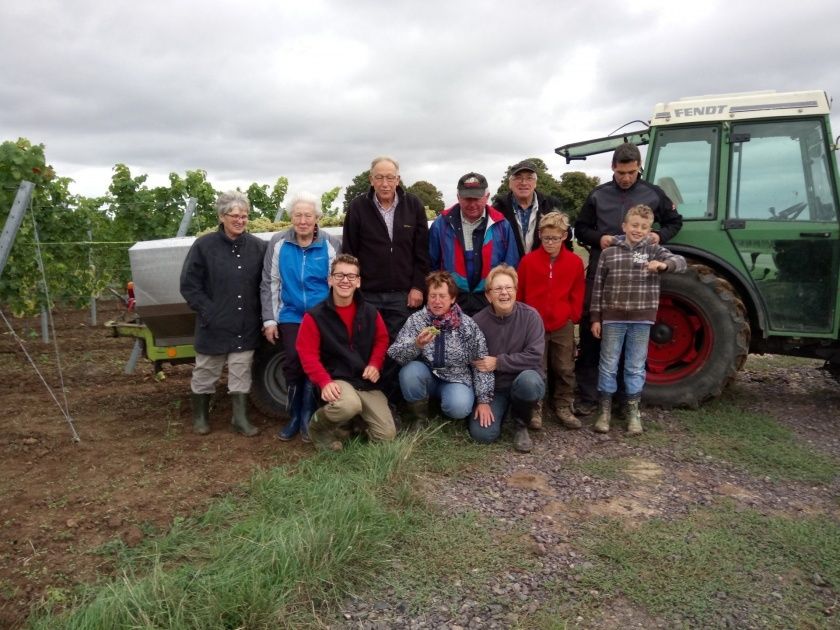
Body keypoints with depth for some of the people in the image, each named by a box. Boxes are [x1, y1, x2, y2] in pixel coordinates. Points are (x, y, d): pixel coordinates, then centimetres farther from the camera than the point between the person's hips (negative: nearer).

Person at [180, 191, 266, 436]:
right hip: (214, 326, -2)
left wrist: (261, 315, -2)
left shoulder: (258, 247, 2)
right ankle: (199, 416, 31)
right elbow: (189, 286, -4)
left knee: (241, 374, 8)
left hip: (246, 327, 2)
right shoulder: (204, 246, -6)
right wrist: (209, 312, -11)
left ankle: (240, 418, 19)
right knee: (205, 374, 12)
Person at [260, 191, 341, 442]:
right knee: (292, 365, -3)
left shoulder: (331, 244, -1)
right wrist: (269, 320, 1)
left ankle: (307, 419, 13)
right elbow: (269, 283, 5)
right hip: (290, 316, 1)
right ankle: (294, 417, 16)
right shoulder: (278, 243, 2)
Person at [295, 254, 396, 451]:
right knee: (348, 406, -38)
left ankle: (358, 417, 27)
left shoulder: (370, 312, 5)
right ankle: (318, 426, -4)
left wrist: (375, 365, -4)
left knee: (387, 435, -5)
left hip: (367, 382, 4)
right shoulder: (315, 316, -7)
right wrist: (325, 382, -22)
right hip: (336, 379, -4)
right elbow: (308, 354, -8)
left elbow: (382, 339, 15)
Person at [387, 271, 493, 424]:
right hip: (427, 376, 1)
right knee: (409, 371, -30)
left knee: (459, 408, -31)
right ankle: (417, 411, -2)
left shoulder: (467, 325, -10)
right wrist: (416, 345, -38)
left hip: (457, 379, -1)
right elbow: (394, 354, -18)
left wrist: (484, 400, -12)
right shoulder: (416, 319, -9)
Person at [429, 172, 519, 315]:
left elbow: (511, 266, 5)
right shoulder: (442, 224, -1)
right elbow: (431, 264, 5)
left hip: (490, 302, 0)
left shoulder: (501, 225, 0)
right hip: (452, 301, 0)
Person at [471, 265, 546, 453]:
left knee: (528, 380, -37)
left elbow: (534, 356, -20)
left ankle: (521, 424, -5)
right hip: (493, 387, 1)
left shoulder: (530, 315, -14)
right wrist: (481, 400, -13)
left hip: (526, 380, -1)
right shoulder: (478, 321, -9)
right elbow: (475, 364, -7)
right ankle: (503, 409, 17)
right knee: (482, 434, -19)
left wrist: (497, 362, -22)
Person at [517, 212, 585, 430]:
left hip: (563, 325, 2)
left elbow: (577, 294, 5)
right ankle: (534, 409, 17)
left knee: (565, 369, 10)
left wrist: (573, 316, 2)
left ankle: (564, 407, 25)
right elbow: (519, 293, 0)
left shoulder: (575, 262, -4)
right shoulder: (528, 260, -7)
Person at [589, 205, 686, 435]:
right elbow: (598, 287, 3)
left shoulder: (653, 249, 3)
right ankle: (604, 411, 16)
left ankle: (633, 413, 20)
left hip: (641, 319, 1)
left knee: (635, 367, 9)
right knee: (608, 366, 5)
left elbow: (681, 262, -11)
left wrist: (663, 264, -33)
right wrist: (595, 318, 0)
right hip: (613, 318, 0)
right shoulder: (608, 253, 1)